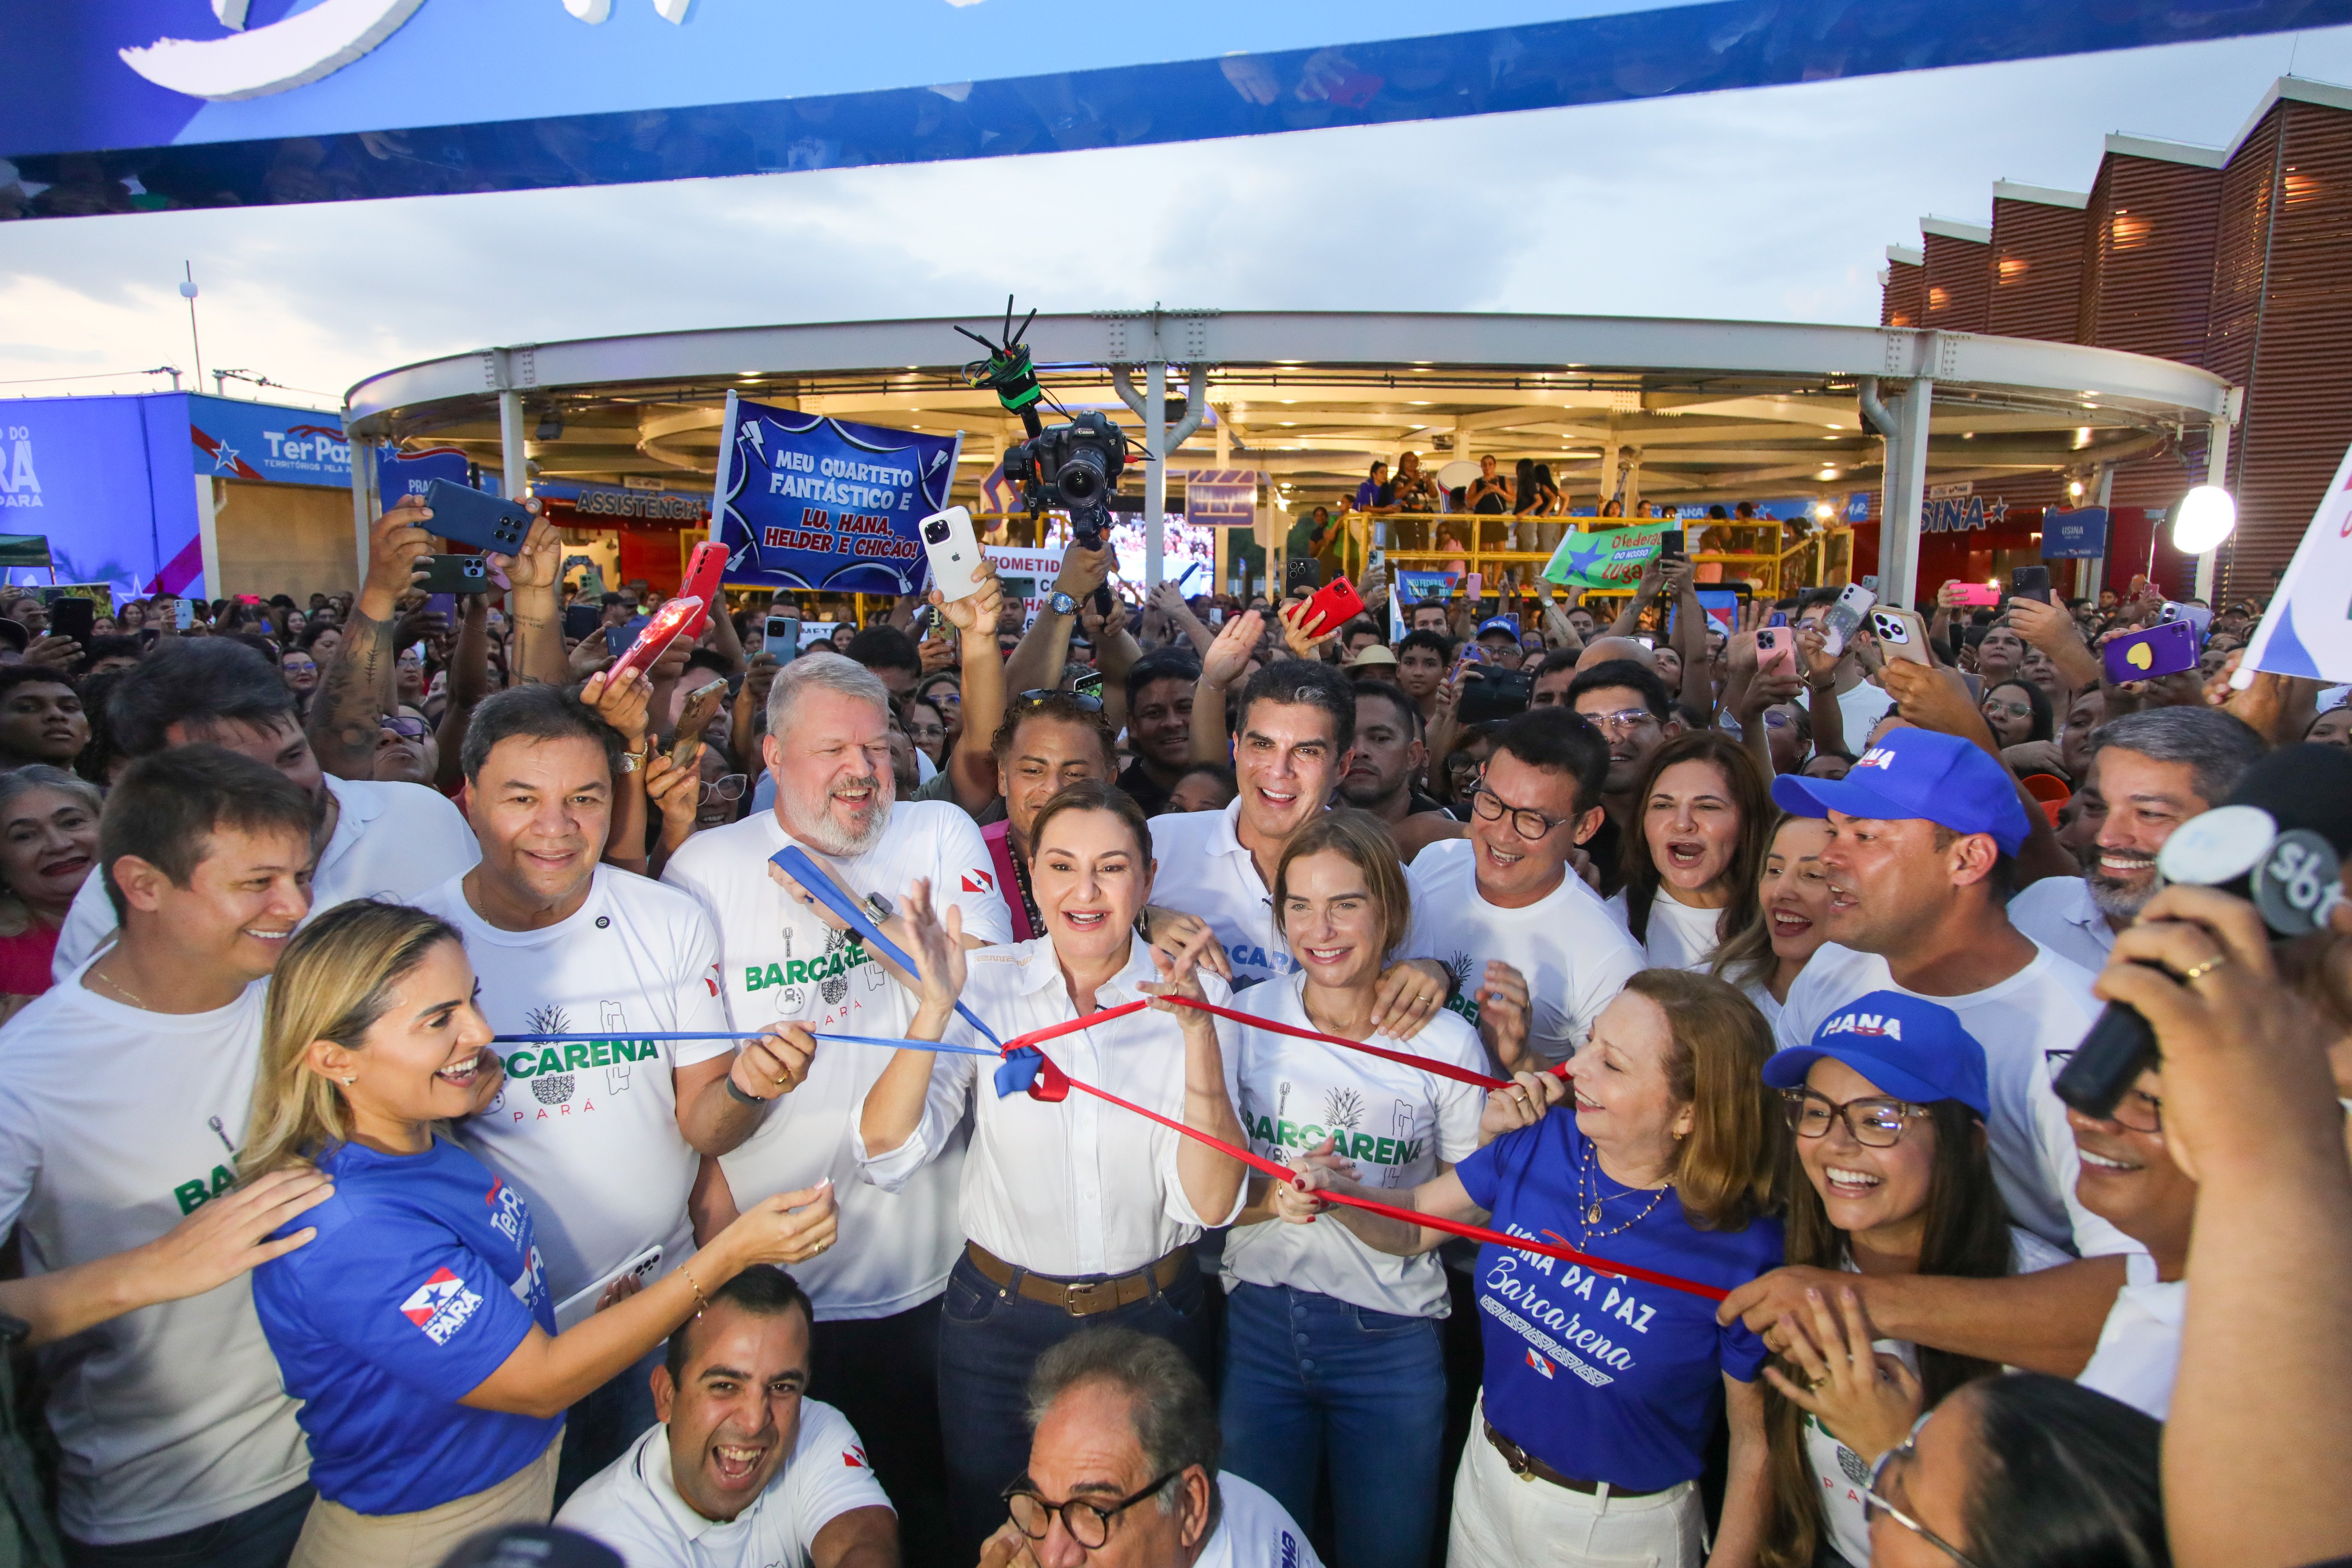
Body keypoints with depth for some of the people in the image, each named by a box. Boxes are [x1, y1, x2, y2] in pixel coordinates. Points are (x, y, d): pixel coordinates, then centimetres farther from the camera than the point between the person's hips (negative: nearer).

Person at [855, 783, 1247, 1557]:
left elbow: (1211, 1204, -19)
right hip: (1001, 1319, 0)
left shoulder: (1195, 998, -12)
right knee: (990, 1537, 20)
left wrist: (1199, 1033, -31)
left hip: (1151, 1317, 0)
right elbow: (884, 1155, -17)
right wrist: (937, 1007, -30)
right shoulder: (988, 985, -10)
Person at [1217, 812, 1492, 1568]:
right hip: (1259, 1322, 1)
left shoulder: (1447, 1043, -10)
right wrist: (1279, 1194, -22)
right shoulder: (1245, 1018, -6)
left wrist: (1354, 1198, -19)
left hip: (1392, 1340, -1)